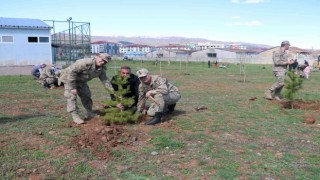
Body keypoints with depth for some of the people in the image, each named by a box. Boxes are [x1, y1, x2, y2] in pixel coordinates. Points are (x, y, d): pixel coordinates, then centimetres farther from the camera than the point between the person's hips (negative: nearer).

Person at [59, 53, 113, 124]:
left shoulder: (101, 69, -10)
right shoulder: (85, 63, -36)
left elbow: (105, 80, -2)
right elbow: (71, 72, -35)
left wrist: (112, 90, -13)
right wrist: (73, 87, -34)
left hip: (81, 81, 8)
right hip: (69, 78, -8)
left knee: (86, 96, 10)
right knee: (72, 96, -14)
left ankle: (89, 114, 24)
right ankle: (75, 116, -10)